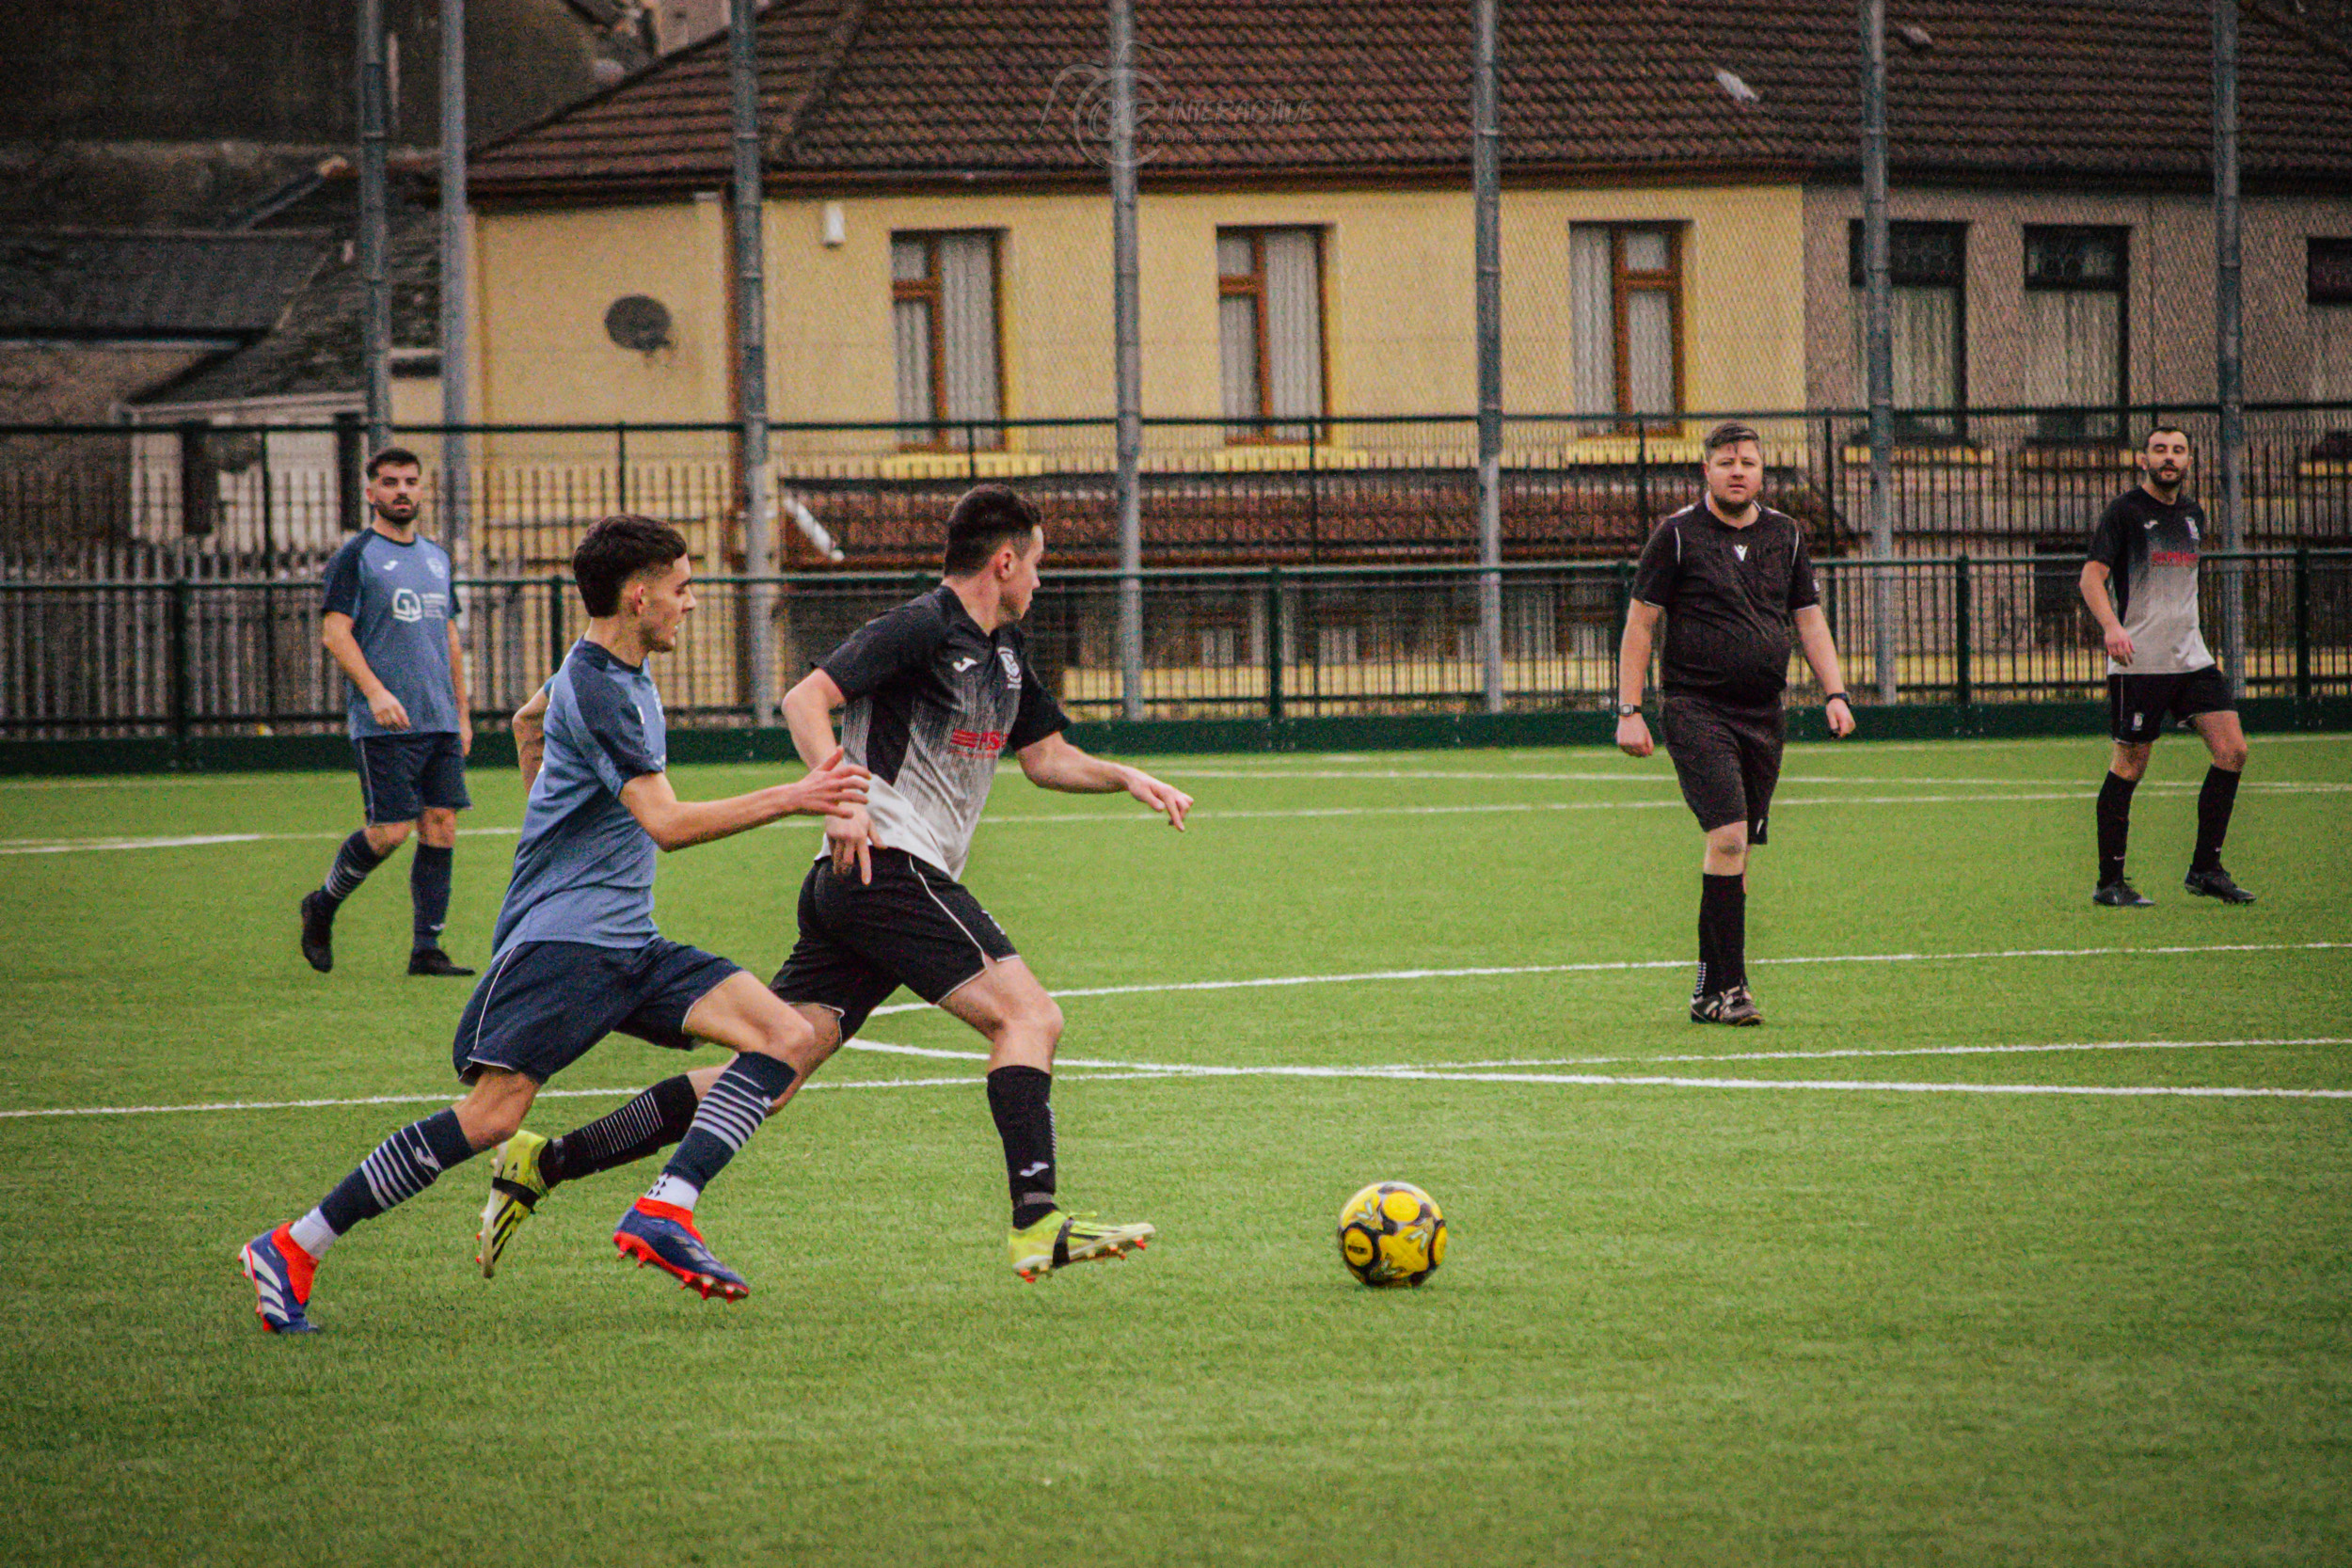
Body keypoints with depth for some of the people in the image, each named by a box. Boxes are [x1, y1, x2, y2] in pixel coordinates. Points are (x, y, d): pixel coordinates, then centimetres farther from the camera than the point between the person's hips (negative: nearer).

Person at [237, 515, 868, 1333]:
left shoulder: (623, 673, 17)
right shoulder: (595, 690, -14)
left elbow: (533, 720, 38)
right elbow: (667, 822, -22)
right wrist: (794, 798, -20)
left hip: (627, 943, 9)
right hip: (559, 936, -9)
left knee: (790, 1036, -8)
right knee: (493, 1114, -20)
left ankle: (663, 1212, -18)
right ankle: (293, 1249, -9)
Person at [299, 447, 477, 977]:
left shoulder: (436, 557, 18)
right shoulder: (356, 556, -3)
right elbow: (335, 632, -10)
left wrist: (462, 713, 20)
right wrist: (375, 691, -22)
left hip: (441, 721, 7)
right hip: (385, 724, -7)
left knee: (440, 829, 0)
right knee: (389, 830, -11)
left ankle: (426, 949, 3)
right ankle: (321, 907, 13)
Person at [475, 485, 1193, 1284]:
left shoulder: (1004, 650, 22)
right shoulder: (920, 628, -8)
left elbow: (1045, 755, 32)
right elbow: (805, 699, -17)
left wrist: (1125, 777, 17)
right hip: (886, 866, -9)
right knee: (1028, 1014, -14)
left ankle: (544, 1163, 2)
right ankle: (1038, 1222, -21)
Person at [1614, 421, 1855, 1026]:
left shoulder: (1784, 535, 12)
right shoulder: (1678, 534, -2)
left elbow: (1810, 620, 16)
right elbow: (1640, 623, 0)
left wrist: (1835, 694, 2)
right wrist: (1629, 711, -6)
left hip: (1763, 714, 5)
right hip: (1696, 709, -5)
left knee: (1739, 847, 6)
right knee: (1728, 834, -18)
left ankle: (1710, 989, 15)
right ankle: (1726, 987, -16)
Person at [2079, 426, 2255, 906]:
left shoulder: (2192, 515, 15)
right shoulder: (2124, 511, -6)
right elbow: (2092, 577, -13)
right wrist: (2111, 626, -30)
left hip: (2191, 657, 7)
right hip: (2138, 662, -7)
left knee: (2233, 751, -3)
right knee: (2129, 764, -4)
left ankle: (2205, 868, 6)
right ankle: (2109, 882, 5)